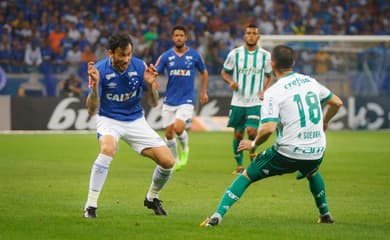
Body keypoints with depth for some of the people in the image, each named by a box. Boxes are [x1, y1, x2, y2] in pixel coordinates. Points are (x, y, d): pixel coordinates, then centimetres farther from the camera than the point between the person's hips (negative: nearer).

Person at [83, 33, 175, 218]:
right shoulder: (100, 70, -19)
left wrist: (150, 85, -25)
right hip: (109, 119, -3)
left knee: (168, 162, -8)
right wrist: (95, 85, -39)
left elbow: (153, 103, -5)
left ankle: (151, 198, 23)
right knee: (108, 149, -37)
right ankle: (90, 205, -28)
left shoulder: (139, 66, -12)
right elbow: (92, 110, -22)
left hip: (135, 120, 3)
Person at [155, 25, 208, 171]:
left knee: (178, 128, -21)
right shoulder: (166, 56, 0)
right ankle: (175, 160, 25)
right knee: (169, 134, 3)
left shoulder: (194, 55, -1)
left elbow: (204, 72, 15)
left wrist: (203, 92, 12)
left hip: (187, 100, -2)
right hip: (170, 100, 2)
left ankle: (184, 148, 11)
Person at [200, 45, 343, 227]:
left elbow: (268, 128, -21)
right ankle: (325, 214, 42)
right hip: (317, 152, 5)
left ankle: (218, 215, -3)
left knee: (246, 176, 8)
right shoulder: (310, 81, 8)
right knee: (312, 172, 41)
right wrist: (324, 122, 38)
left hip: (289, 152, -5)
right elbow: (337, 103, 20)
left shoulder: (273, 92, -10)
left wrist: (254, 144, -2)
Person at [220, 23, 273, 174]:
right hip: (238, 101, 1)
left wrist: (265, 90, -6)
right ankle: (239, 165, 20)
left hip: (256, 102, -1)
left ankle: (253, 151, 13)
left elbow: (269, 77, 13)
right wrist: (231, 82, -13)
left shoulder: (265, 55, 1)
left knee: (251, 130, -18)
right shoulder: (235, 53, -1)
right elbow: (224, 72, 8)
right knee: (238, 134, 4)